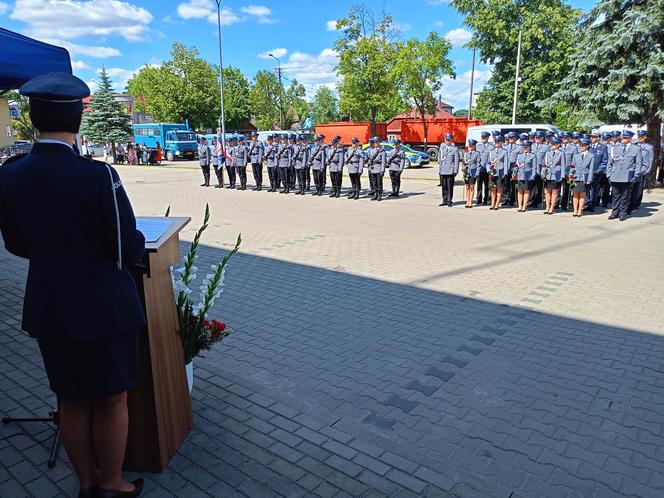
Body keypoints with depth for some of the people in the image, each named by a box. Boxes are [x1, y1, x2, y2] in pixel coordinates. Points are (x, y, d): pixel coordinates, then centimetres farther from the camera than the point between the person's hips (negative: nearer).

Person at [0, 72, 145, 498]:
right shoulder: (97, 175, -21)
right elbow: (131, 249, -17)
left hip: (47, 307, 5)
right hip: (103, 306, -5)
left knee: (71, 401, 20)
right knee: (111, 400, 14)